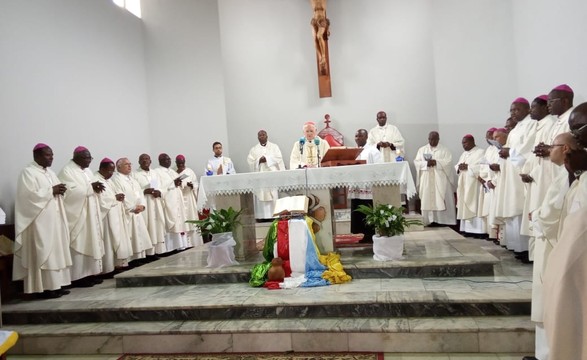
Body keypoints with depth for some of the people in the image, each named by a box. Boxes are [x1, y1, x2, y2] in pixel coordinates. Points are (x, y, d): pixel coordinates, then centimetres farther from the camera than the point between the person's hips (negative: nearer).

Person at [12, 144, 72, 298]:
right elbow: (30, 195, -19)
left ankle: (56, 284, 14)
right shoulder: (28, 173, -8)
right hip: (40, 221, -8)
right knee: (43, 252, -5)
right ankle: (45, 287, 1)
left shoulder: (50, 172, 16)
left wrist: (61, 190, -3)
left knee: (56, 251, 8)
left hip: (54, 219, 8)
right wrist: (52, 190, -16)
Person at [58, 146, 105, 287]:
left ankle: (90, 273, 16)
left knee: (91, 243, 9)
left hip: (91, 214, 8)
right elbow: (71, 192, -21)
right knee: (79, 245, -5)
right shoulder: (67, 171, -9)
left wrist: (96, 188, -3)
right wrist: (91, 187, -23)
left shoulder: (87, 171, 15)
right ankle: (78, 276, 1)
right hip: (77, 215, -8)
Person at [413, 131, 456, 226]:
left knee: (442, 200, -4)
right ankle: (430, 220, 1)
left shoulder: (444, 149, 7)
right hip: (427, 180, 2)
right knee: (428, 200, -2)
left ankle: (443, 220, -1)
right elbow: (416, 162, 3)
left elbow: (448, 161, -5)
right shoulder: (422, 149, 13)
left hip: (441, 179, -2)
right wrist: (426, 163, -14)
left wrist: (436, 162, -18)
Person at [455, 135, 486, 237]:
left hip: (474, 185, -8)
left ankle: (479, 230, -8)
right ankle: (468, 229, 9)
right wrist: (459, 167, -4)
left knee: (475, 206, -9)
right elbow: (457, 167, 18)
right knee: (465, 206, 6)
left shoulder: (480, 152, -4)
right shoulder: (464, 154, 19)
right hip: (464, 184, 8)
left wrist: (467, 167, -17)